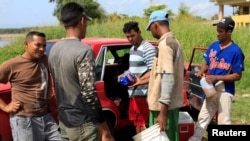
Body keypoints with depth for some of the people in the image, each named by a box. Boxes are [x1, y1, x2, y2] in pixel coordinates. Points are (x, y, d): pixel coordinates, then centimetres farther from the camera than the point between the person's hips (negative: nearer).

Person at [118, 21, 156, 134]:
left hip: (143, 93, -9)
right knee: (136, 122, 17)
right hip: (133, 92, 9)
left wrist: (140, 81, -29)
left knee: (142, 123, -6)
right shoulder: (132, 49, 17)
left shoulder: (148, 49, -12)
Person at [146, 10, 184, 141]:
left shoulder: (165, 44, -18)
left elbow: (168, 78, -25)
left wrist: (163, 112, -26)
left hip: (164, 105, -10)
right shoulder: (173, 41, 13)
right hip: (171, 102, 10)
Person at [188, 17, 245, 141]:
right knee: (203, 118, 15)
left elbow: (237, 75, -14)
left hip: (225, 91, -6)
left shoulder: (236, 51, -14)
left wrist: (216, 77, -22)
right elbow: (206, 63, 16)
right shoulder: (213, 46, 4)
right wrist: (202, 71, -8)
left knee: (223, 122, 2)